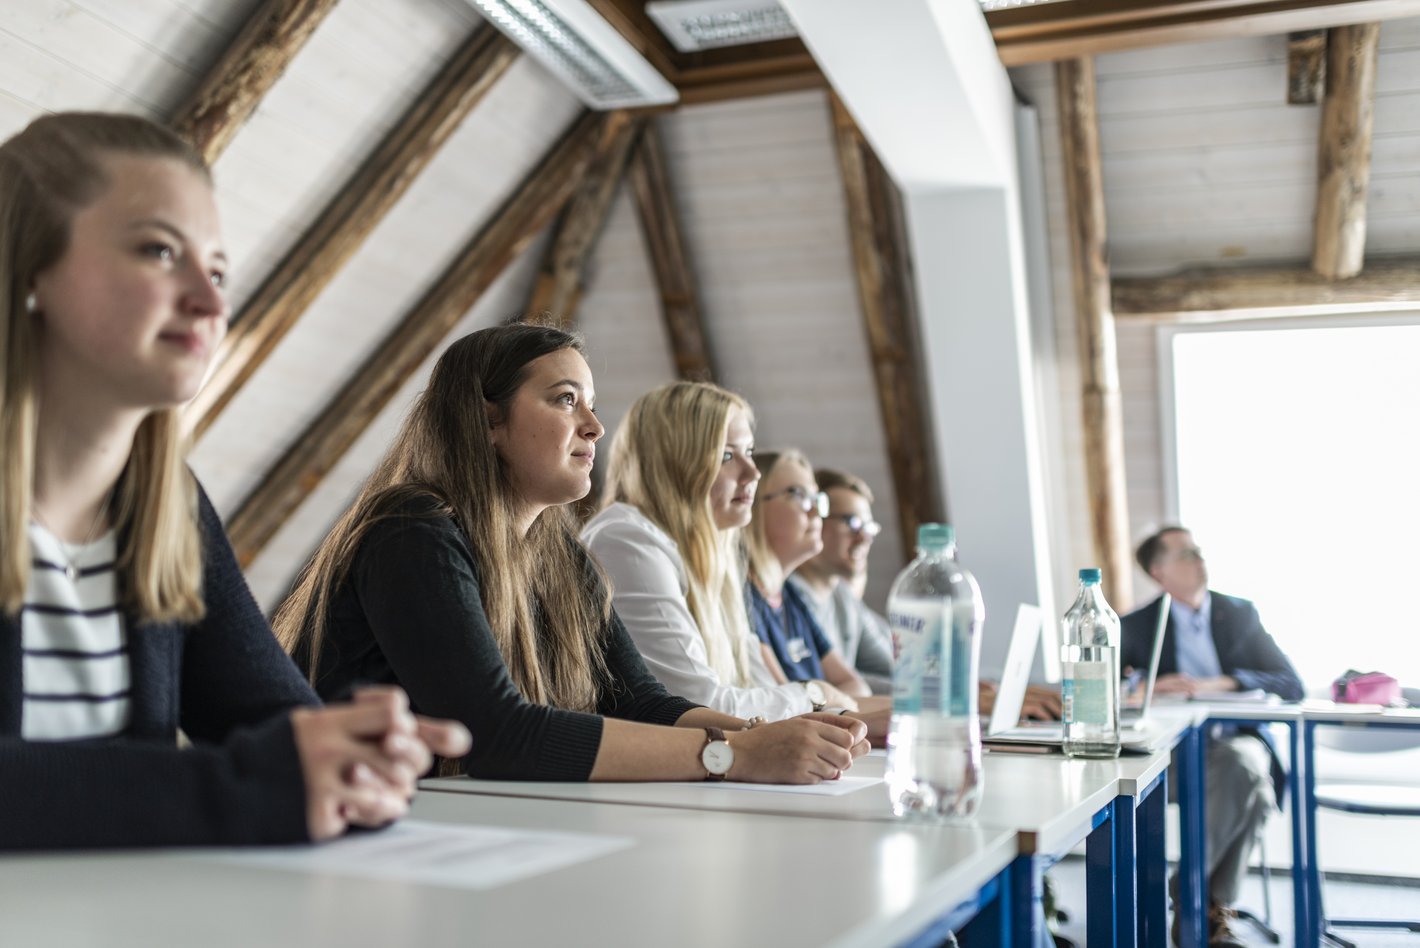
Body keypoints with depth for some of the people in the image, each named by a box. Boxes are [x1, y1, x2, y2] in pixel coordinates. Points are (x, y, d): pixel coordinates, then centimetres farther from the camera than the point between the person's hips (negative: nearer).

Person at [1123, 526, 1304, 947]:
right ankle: (1212, 907, -21)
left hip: (1237, 741, 2)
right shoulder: (1138, 625, 7)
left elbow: (1291, 685, 1)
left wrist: (1214, 685, -16)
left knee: (1243, 765, -35)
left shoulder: (1240, 614, 10)